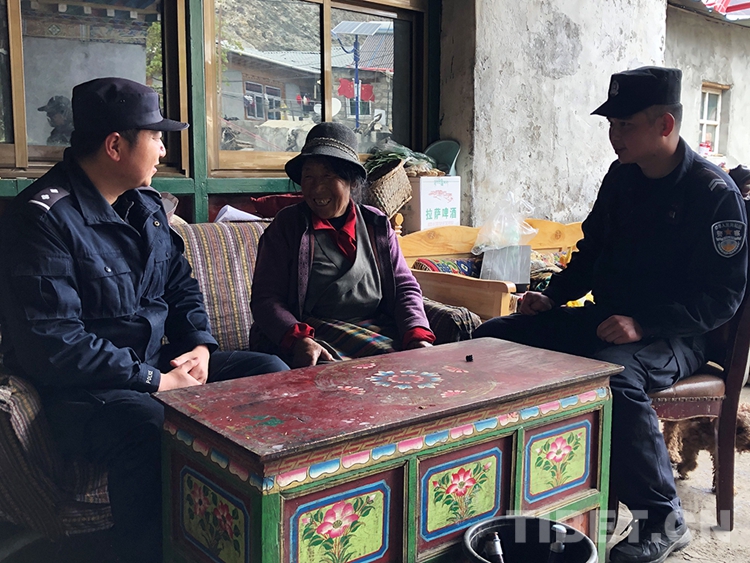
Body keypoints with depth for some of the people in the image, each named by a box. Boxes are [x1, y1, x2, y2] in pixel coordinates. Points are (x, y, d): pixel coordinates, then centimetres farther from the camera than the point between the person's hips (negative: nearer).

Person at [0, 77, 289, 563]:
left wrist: (200, 344, 0)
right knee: (150, 427, -40)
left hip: (159, 365, 9)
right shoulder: (42, 218, -16)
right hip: (83, 389, -8)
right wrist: (155, 381, -21)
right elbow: (55, 345, -23)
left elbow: (181, 285, 19)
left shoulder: (146, 203, 11)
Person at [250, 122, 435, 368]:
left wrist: (418, 336, -10)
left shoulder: (377, 226, 14)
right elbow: (266, 298, -2)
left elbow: (405, 287, 11)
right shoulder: (286, 226, 6)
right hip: (313, 336, -3)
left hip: (378, 329, 4)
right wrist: (298, 340, -23)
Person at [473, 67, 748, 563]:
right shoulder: (622, 177, 9)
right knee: (492, 337, -4)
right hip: (606, 319, 7)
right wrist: (553, 296, 5)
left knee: (611, 374, -40)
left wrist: (643, 324, -27)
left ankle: (663, 522, -18)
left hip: (673, 336, -7)